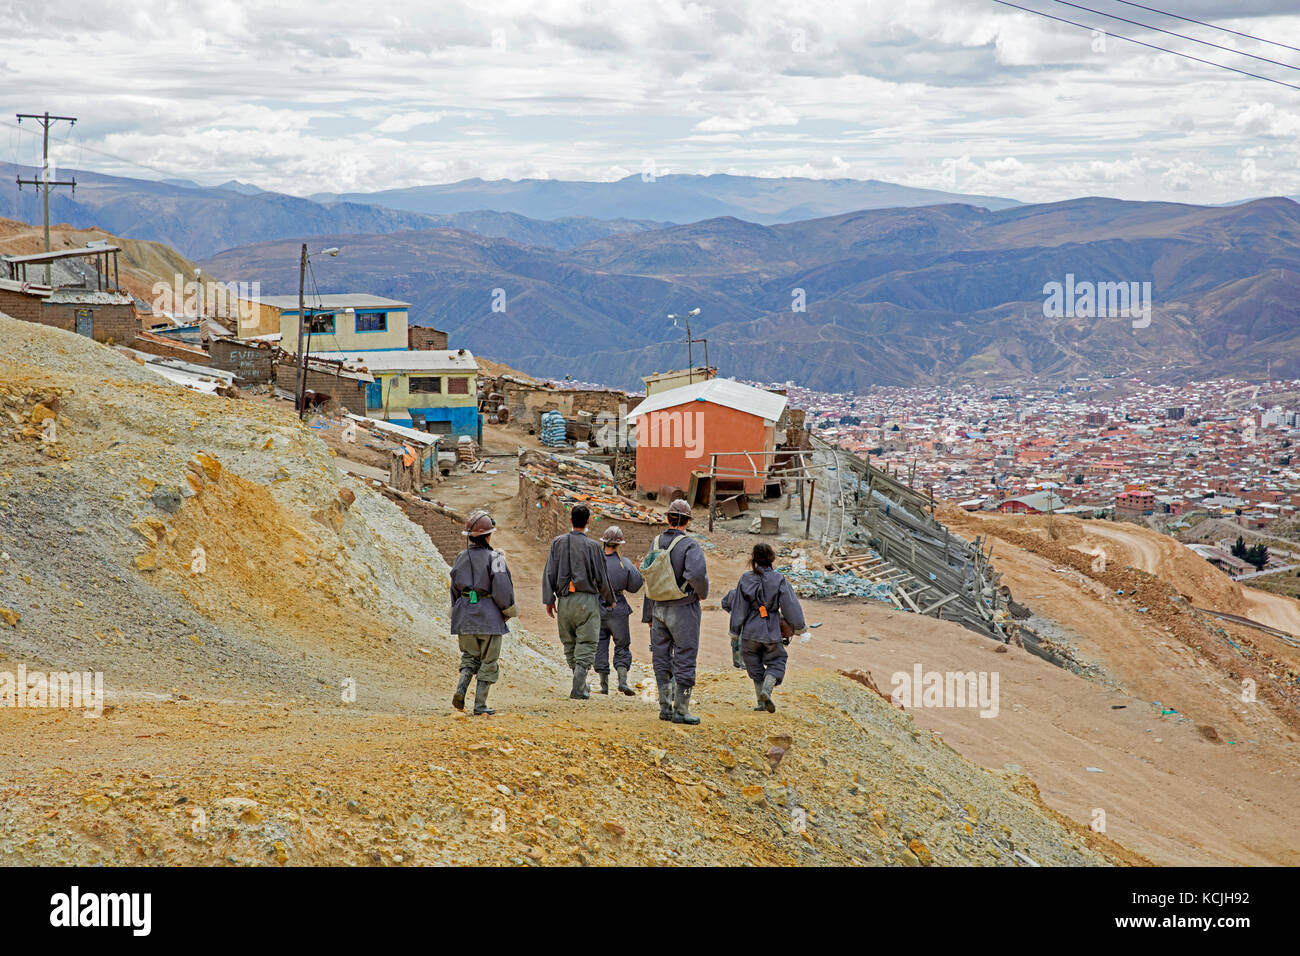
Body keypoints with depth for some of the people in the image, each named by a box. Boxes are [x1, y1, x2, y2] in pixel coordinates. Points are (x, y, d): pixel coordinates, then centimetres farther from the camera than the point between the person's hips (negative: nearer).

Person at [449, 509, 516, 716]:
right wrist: (508, 610, -1)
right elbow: (502, 588, -16)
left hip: (464, 614, 5)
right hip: (489, 617, -5)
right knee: (488, 661, 6)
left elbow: (455, 588, 13)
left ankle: (460, 689, -6)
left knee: (470, 656, 19)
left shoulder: (461, 558, 6)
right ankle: (480, 704, 5)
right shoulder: (494, 558, -12)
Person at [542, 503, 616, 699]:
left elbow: (549, 573, 3)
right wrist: (609, 599, 12)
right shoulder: (592, 545, -6)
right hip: (587, 599, -3)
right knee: (586, 645, -1)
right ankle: (578, 688, -11)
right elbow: (600, 577, -3)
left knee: (570, 645, 14)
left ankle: (581, 685, 21)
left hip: (565, 601, 3)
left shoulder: (558, 542, 4)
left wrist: (549, 599, 8)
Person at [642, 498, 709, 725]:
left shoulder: (656, 544, 5)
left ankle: (665, 706, 15)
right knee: (684, 659, 0)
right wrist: (703, 593, -10)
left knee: (662, 659, 12)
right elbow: (696, 573, -32)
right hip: (683, 609, -5)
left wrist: (649, 616, 18)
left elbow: (647, 581, 11)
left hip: (659, 609, 5)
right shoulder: (690, 545, -14)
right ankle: (681, 709, -1)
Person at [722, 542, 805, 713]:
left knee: (755, 666, 16)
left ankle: (761, 702, 16)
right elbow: (790, 605, -7)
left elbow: (739, 607, 0)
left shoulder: (745, 579, -5)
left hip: (750, 631, 1)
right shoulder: (779, 580, -8)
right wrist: (798, 626, 4)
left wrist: (735, 630, 9)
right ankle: (766, 690, -14)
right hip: (772, 632, -1)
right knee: (776, 662, 12)